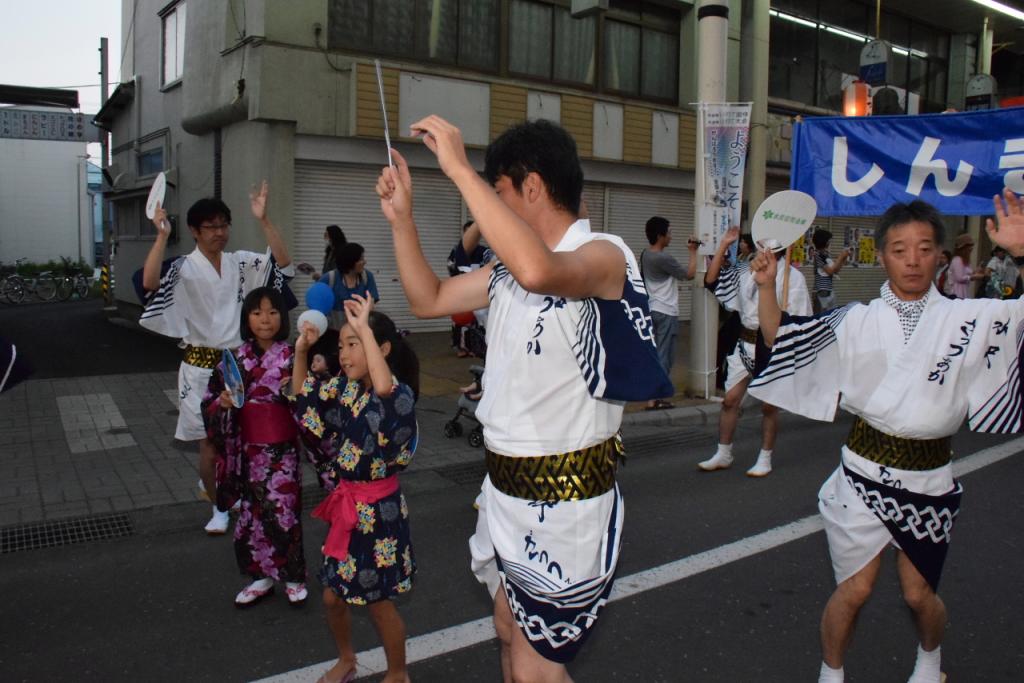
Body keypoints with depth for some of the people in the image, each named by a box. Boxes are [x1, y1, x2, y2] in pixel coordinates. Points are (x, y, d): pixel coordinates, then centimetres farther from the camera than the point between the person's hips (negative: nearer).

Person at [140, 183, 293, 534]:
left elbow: (284, 264, -9)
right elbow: (149, 283, -26)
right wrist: (162, 236, -30)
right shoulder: (183, 268, -8)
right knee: (209, 443, 2)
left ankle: (213, 481, 44)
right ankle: (219, 507, 24)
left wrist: (263, 220, -16)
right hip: (202, 366, -3)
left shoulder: (241, 263, 3)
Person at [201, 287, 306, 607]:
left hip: (282, 448, -3)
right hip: (249, 448, 3)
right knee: (253, 512, 11)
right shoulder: (235, 358, 2)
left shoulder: (291, 356, -6)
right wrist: (223, 403, -15)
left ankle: (293, 577, 21)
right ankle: (262, 576, 28)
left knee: (282, 512, 1)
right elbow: (210, 400, 6)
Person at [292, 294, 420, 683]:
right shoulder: (343, 388, 1)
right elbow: (303, 396, 17)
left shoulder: (400, 393, -21)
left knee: (378, 603, 9)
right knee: (332, 597, 18)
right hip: (345, 506, 7)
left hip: (378, 511, -7)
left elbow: (383, 388, -45)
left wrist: (365, 328, -40)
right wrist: (301, 352, 2)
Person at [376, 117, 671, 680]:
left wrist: (460, 170, -34)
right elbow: (428, 300, 17)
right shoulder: (509, 266, 9)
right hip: (506, 484, 8)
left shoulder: (603, 255, -17)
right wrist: (400, 216, 7)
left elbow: (539, 272, -40)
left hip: (564, 497, -8)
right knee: (510, 635, 22)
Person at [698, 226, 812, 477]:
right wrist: (724, 244, -1)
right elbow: (711, 280, 3)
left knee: (769, 405, 7)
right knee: (730, 399, 6)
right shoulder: (744, 271, 5)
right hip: (746, 343, 4)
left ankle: (765, 459, 22)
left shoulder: (792, 275, -8)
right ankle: (723, 455, 19)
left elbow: (797, 320, -7)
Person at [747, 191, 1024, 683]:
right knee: (854, 590, 2)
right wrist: (766, 286, -17)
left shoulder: (969, 319, -1)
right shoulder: (858, 321, -1)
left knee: (919, 594, 13)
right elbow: (780, 339, -2)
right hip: (865, 472, -1)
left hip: (929, 480, 1)